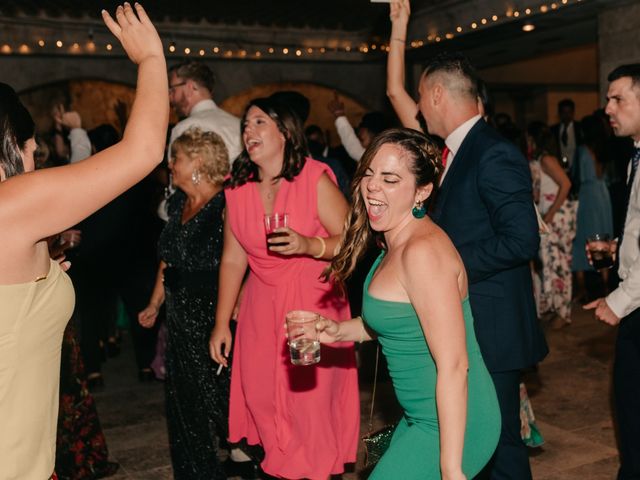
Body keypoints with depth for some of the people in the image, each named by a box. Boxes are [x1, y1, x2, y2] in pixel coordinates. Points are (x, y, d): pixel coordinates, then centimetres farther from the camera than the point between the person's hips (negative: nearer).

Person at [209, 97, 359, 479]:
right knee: (261, 397, 7)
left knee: (311, 396, -2)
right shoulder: (238, 188, 4)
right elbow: (233, 259, 8)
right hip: (261, 307, 4)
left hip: (313, 303, -4)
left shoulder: (315, 178, -9)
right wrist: (221, 324, 9)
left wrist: (309, 245, -29)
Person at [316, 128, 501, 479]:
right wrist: (340, 331, 2)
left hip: (449, 425, -9)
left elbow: (453, 365, -25)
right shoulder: (395, 243, 4)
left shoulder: (424, 251, -24)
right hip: (421, 417, 9)